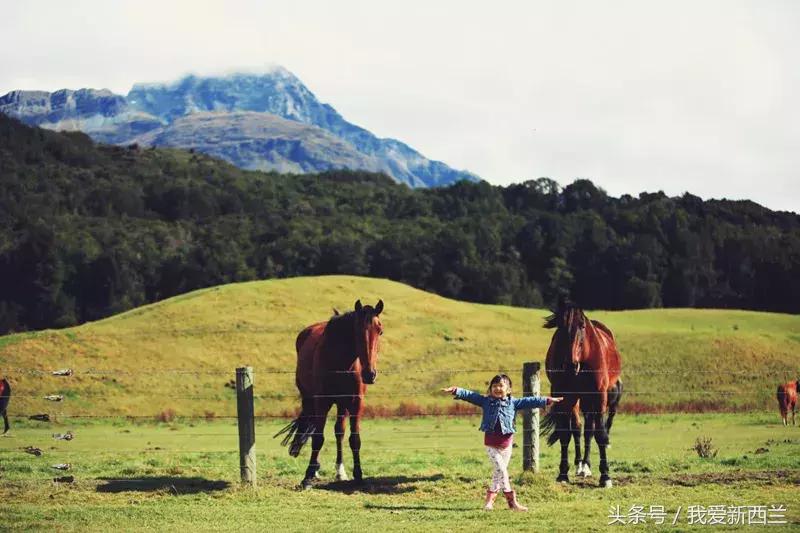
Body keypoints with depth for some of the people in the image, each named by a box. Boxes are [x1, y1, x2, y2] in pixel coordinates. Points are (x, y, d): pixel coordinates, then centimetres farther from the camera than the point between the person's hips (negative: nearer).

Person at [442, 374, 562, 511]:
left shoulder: (513, 402, 5)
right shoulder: (486, 401, 3)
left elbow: (529, 401, 3)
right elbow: (470, 395, -3)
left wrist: (546, 400, -2)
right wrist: (456, 391, -17)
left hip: (506, 442, 2)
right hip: (491, 442, -2)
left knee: (499, 471, 7)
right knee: (501, 470, -9)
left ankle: (489, 499, 19)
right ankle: (512, 500, -7)